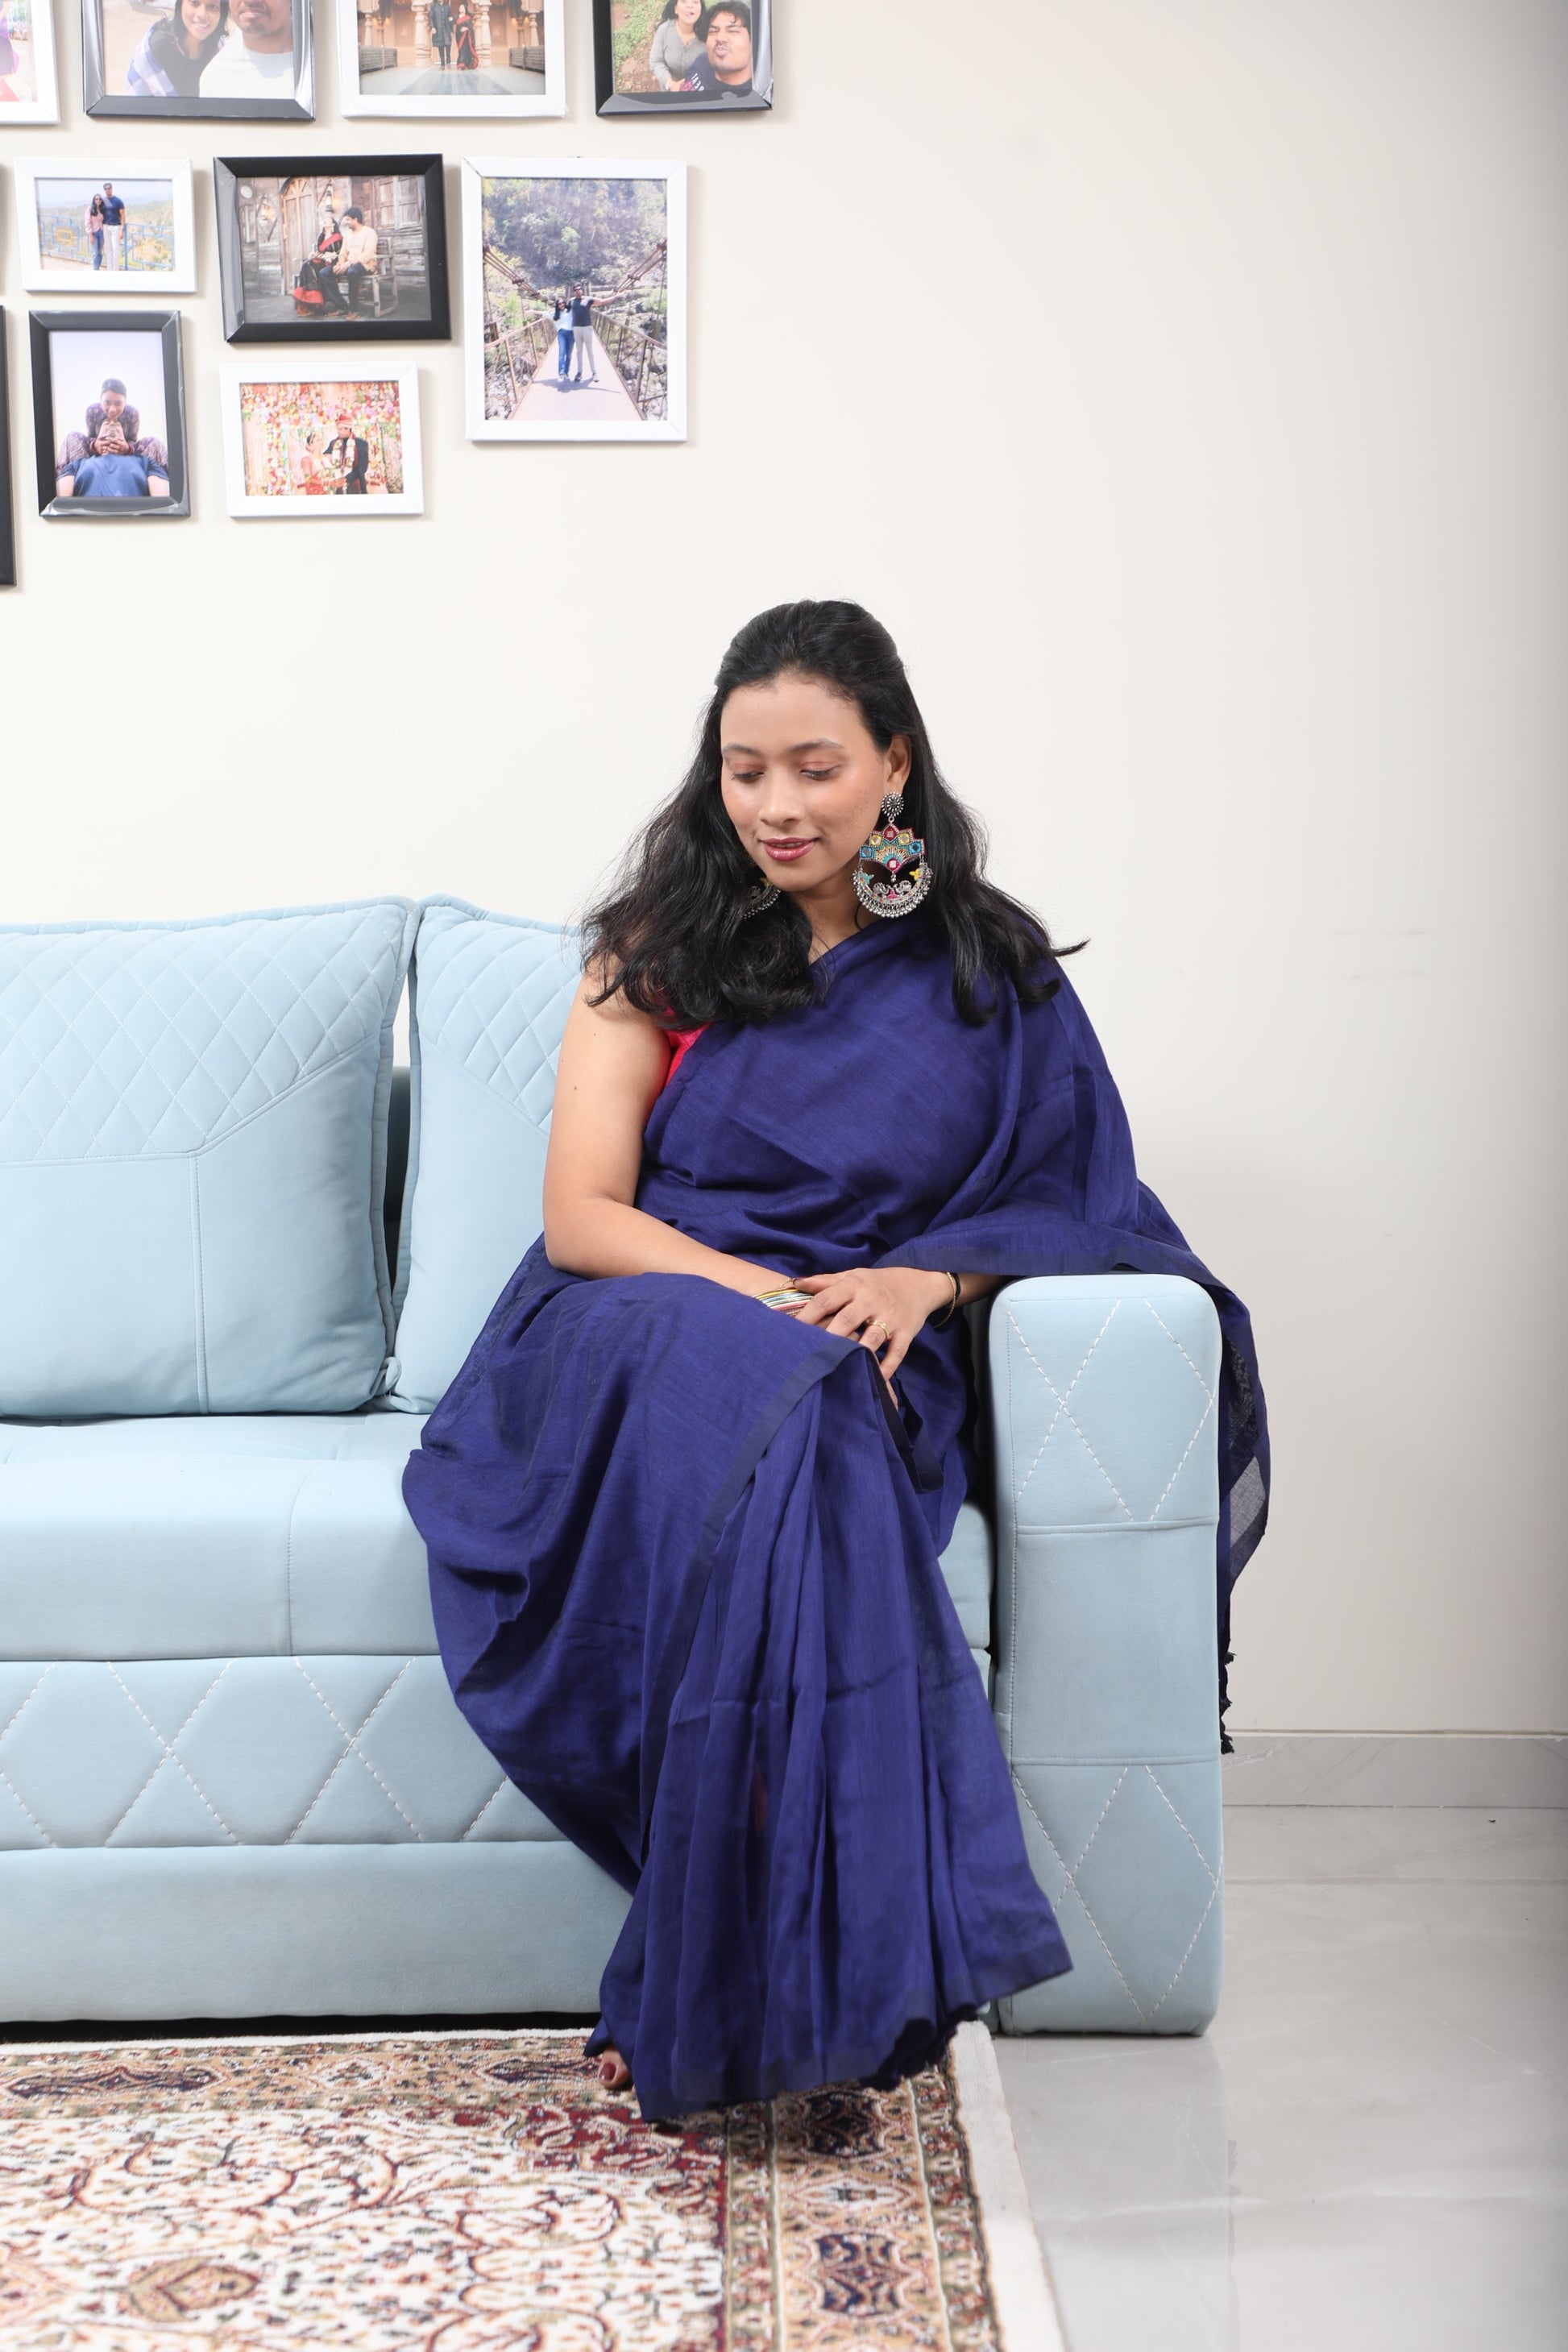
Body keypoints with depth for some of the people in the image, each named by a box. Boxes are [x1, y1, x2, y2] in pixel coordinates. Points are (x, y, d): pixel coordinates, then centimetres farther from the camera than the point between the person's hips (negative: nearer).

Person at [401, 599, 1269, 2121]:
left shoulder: (989, 971, 12)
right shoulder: (659, 948, 10)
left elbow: (1067, 1200, 11)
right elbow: (579, 1213, 2)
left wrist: (929, 1271, -10)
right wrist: (761, 1294, -16)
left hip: (861, 1369, 0)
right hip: (635, 1340, 0)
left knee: (796, 1433, -37)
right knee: (748, 1400, -37)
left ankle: (715, 1998, -32)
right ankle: (812, 1979, -35)